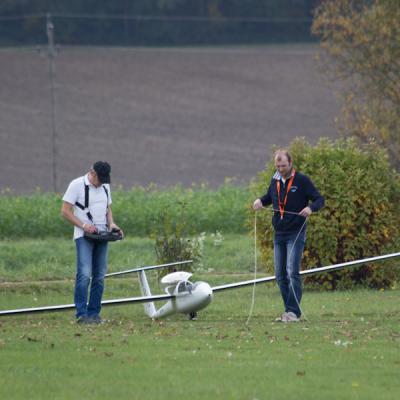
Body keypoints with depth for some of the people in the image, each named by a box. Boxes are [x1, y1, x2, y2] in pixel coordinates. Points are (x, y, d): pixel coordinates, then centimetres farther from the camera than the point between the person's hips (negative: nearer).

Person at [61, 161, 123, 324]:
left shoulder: (105, 187, 13)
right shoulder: (77, 185, -6)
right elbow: (65, 211, -9)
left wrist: (111, 224, 3)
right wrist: (84, 225, -19)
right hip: (84, 236, -6)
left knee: (99, 276, 5)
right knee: (84, 274, -15)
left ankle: (94, 313, 11)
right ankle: (81, 314, -15)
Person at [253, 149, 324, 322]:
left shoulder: (302, 180, -7)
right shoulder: (275, 181, 10)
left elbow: (320, 200, -5)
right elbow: (269, 197, 27)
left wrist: (310, 208, -26)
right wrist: (260, 201, 5)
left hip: (296, 233, -6)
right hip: (279, 234, 6)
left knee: (292, 272, -14)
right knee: (280, 275, 6)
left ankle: (294, 312, -14)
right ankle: (289, 311, 14)